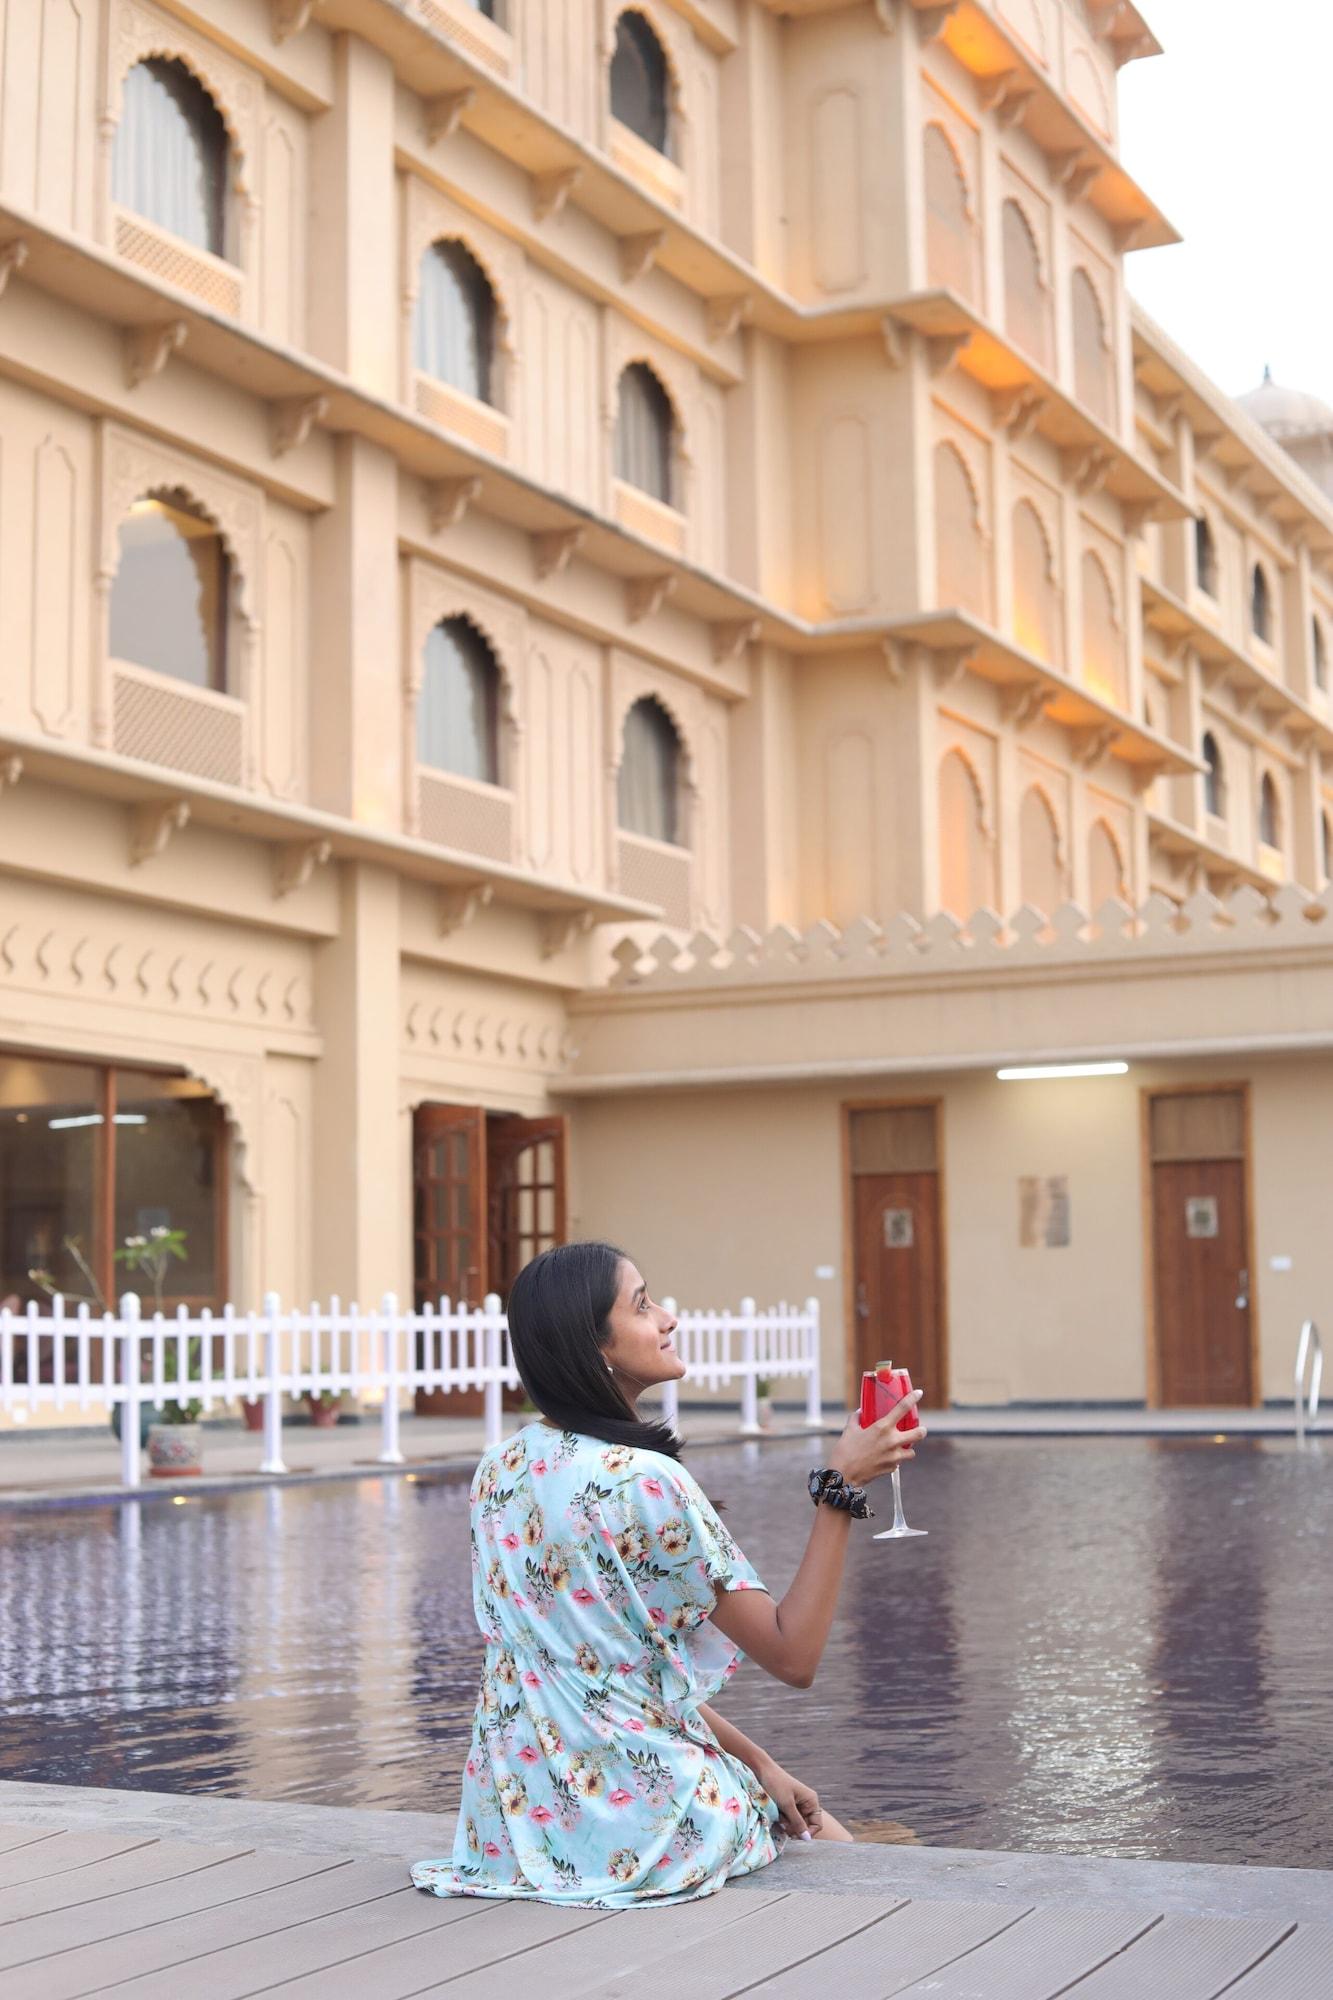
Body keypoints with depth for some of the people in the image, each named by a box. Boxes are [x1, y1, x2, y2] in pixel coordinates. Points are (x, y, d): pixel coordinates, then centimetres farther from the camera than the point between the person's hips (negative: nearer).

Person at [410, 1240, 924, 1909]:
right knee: (828, 1842, 22)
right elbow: (793, 1657, -17)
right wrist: (840, 1488, -16)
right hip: (632, 1816, -7)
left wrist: (756, 1761, 10)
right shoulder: (646, 1481, -21)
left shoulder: (501, 1470, 3)